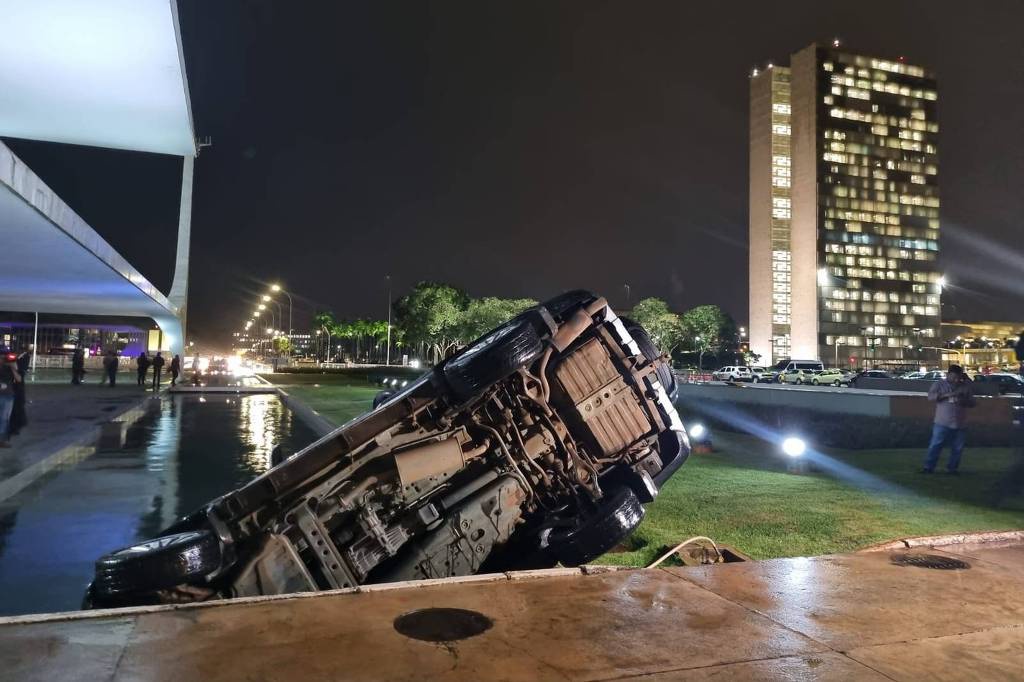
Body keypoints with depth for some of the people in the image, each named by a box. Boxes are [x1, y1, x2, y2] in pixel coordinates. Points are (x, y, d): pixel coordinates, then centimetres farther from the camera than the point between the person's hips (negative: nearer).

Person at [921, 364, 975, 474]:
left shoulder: (965, 386, 9)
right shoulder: (939, 384, 1)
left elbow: (972, 403, 11)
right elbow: (930, 396, -12)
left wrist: (964, 401, -12)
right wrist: (946, 395, -24)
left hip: (960, 424, 3)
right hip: (942, 423, -3)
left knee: (957, 448, 7)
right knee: (935, 445, -4)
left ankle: (952, 468, 20)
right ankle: (928, 467, 1)